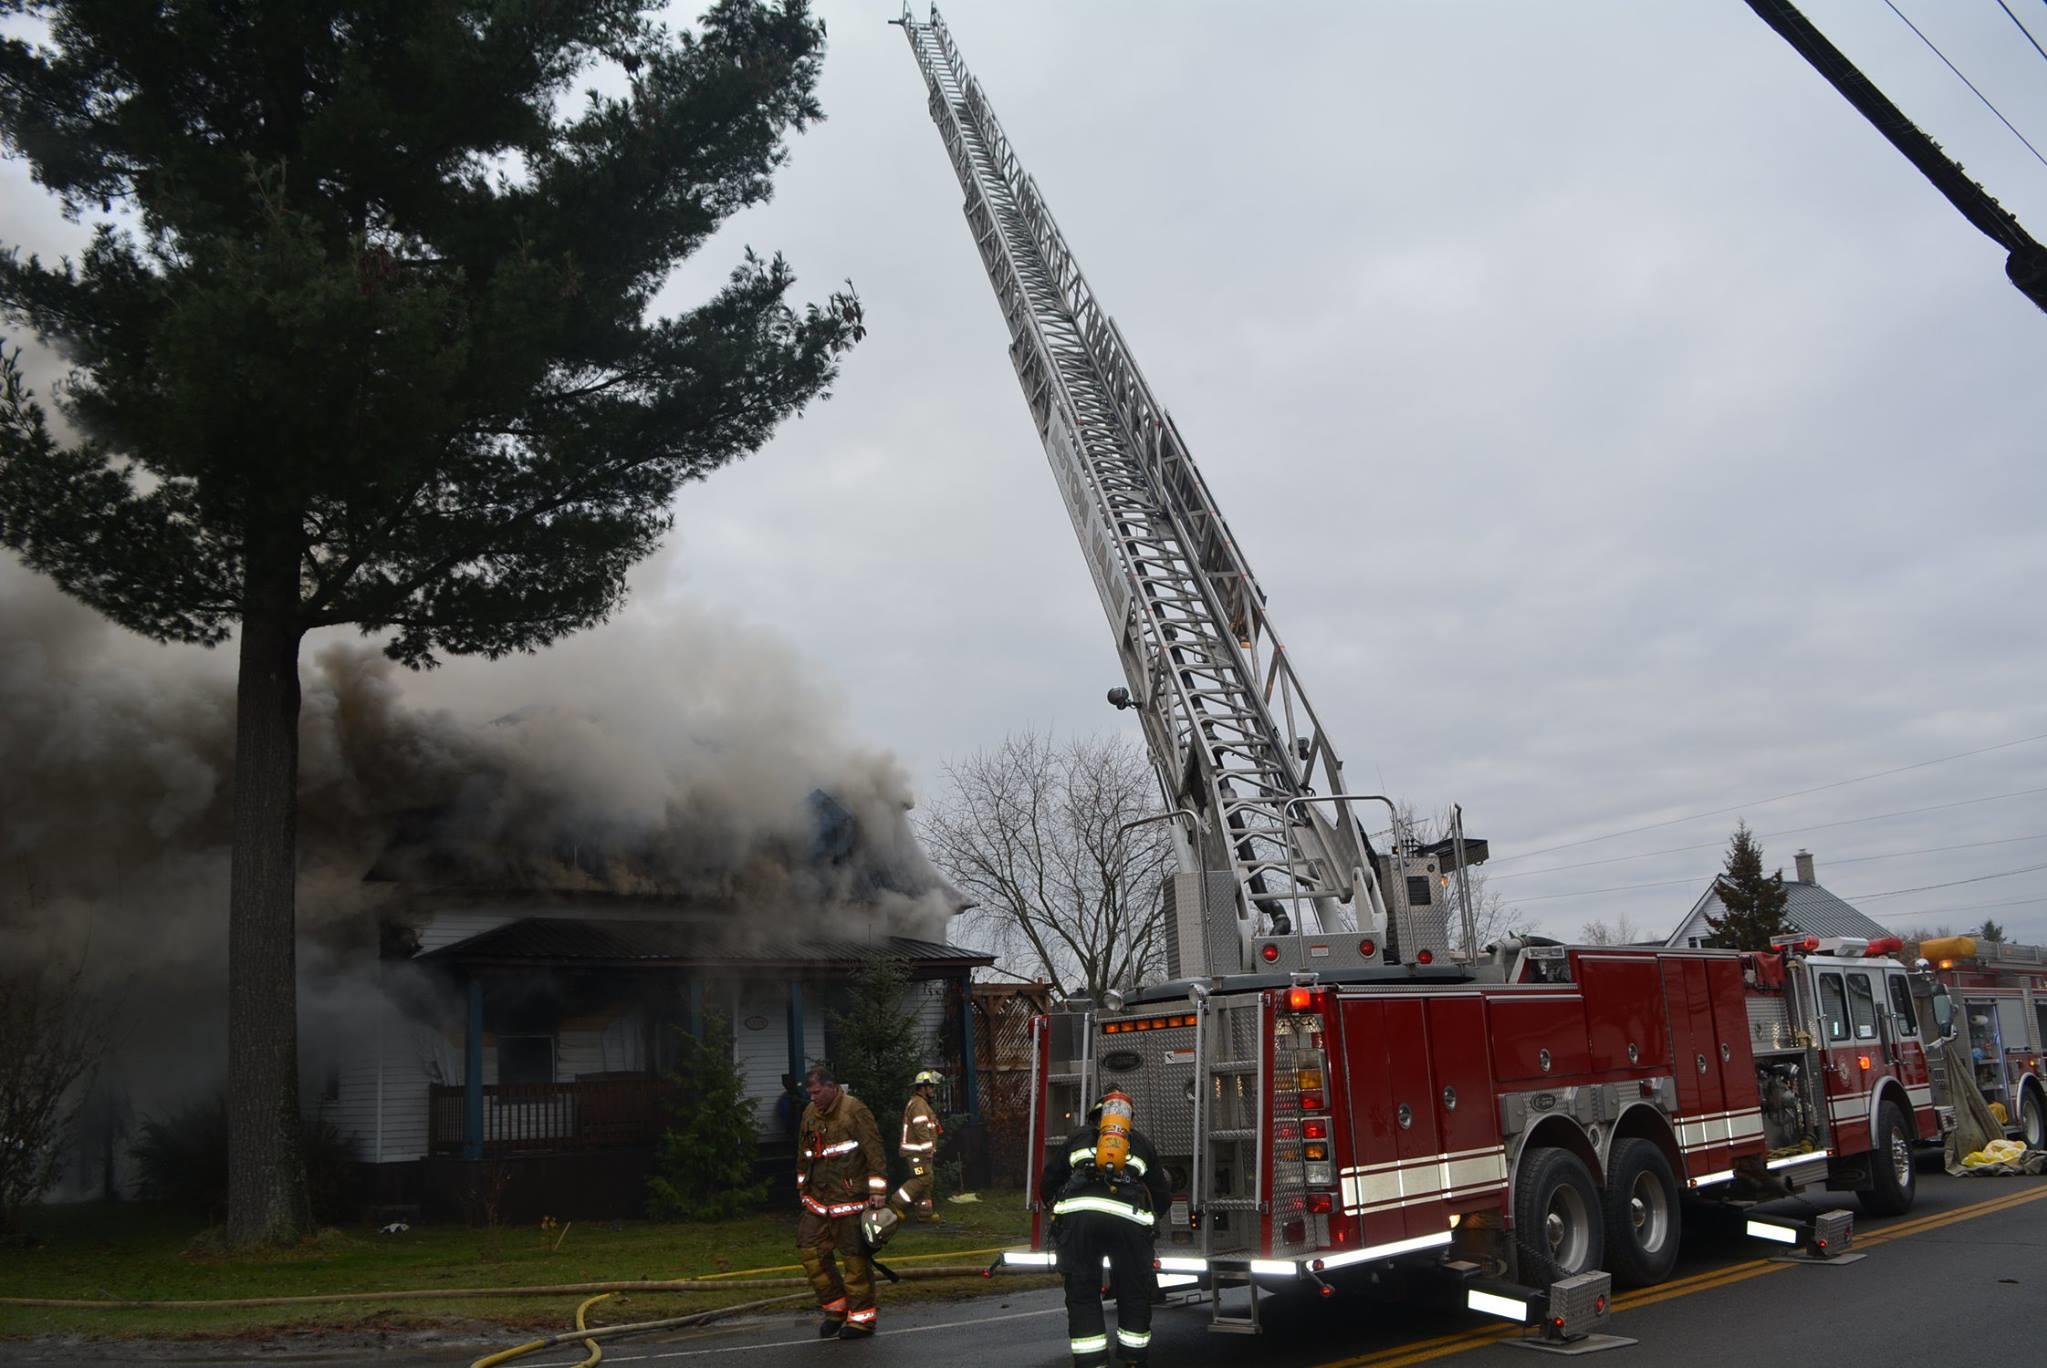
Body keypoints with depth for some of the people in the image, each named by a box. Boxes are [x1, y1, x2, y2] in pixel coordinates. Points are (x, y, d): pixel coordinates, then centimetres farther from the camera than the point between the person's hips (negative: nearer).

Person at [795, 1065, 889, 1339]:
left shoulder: (855, 1110, -9)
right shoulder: (809, 1114, 12)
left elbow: (874, 1151, -12)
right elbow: (803, 1155, 24)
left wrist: (878, 1190, -14)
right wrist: (802, 1187, 26)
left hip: (850, 1200, -7)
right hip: (818, 1200, 7)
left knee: (855, 1257, -2)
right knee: (810, 1250, 3)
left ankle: (862, 1317, 10)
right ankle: (835, 1306, 19)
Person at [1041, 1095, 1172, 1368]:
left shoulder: (1079, 1137, 31)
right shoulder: (1141, 1142, 32)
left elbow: (1047, 1182, 30)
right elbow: (1163, 1194, 33)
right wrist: (1150, 1219, 51)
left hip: (1077, 1212, 0)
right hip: (1128, 1216, 0)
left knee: (1082, 1296, 11)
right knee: (1134, 1295, 16)